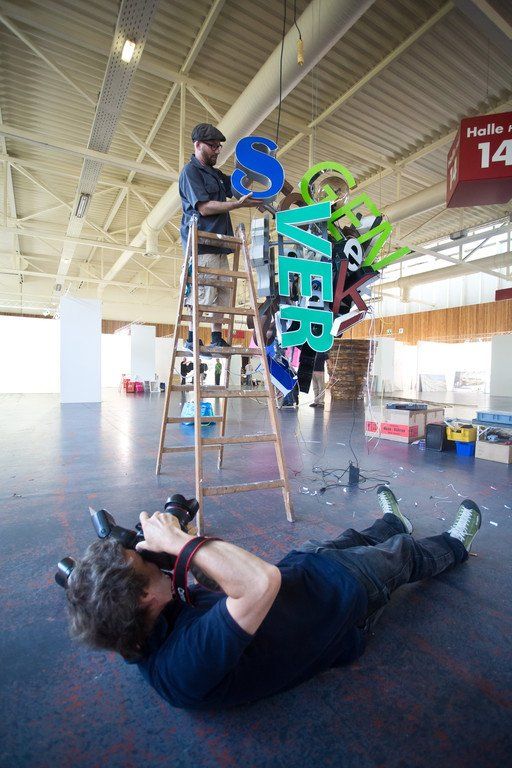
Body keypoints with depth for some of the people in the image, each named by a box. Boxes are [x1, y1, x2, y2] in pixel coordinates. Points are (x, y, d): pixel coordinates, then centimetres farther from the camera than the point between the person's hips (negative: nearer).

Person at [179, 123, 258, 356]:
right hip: (202, 243, -9)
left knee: (223, 291, 2)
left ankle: (217, 337, 5)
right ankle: (192, 339, -6)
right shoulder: (190, 171, -1)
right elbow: (204, 208, -13)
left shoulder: (216, 174, 25)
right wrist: (238, 204, -16)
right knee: (205, 291, -13)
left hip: (219, 243, 9)